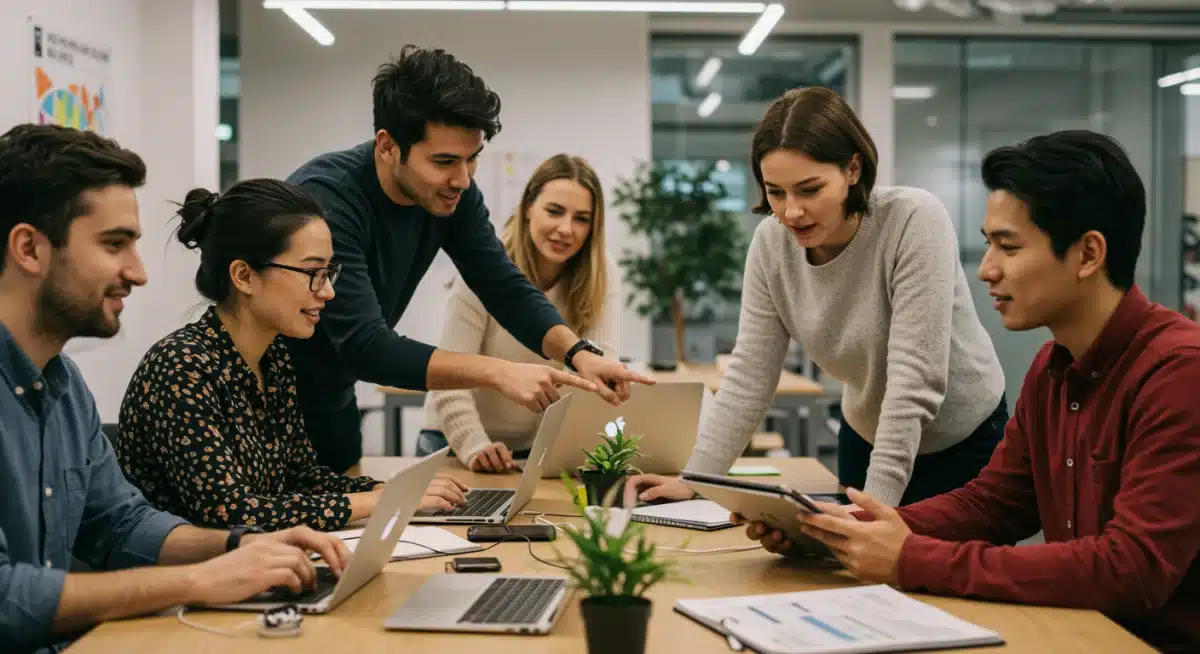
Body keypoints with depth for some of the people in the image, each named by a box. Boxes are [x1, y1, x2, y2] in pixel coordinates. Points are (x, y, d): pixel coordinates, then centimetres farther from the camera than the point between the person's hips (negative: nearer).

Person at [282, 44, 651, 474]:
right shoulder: (326, 198, -31)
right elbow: (365, 345, -37)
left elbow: (508, 291, -8)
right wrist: (498, 373, -44)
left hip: (333, 404, 6)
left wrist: (580, 354, -26)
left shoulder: (452, 194, -11)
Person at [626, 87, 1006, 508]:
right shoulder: (770, 243, -13)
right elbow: (749, 375, -10)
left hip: (962, 443, -4)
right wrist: (693, 480, -18)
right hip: (866, 437, 4)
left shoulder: (915, 221, -28)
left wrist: (874, 507, -36)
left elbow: (914, 382, -31)